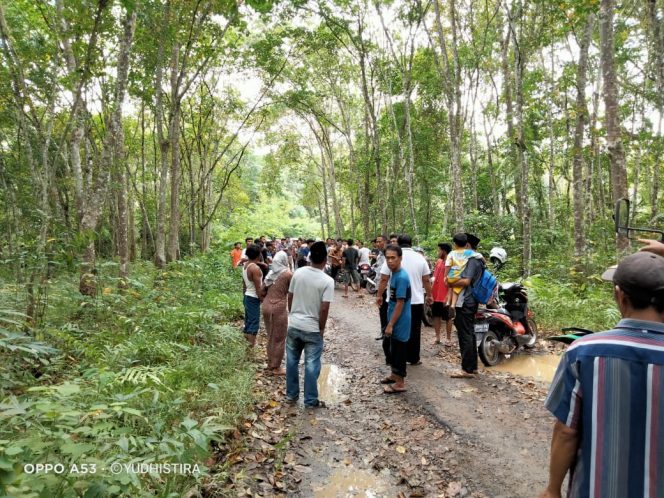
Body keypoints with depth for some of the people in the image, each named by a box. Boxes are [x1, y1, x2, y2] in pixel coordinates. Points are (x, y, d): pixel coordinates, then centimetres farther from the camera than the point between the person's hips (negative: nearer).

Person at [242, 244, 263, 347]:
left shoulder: (245, 265, 7)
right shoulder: (255, 268, -20)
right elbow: (258, 288, -19)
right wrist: (263, 300, -11)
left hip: (247, 296, 9)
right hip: (254, 298, -9)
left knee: (248, 323, 16)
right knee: (254, 324, -5)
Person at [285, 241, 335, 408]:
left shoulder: (298, 273, -3)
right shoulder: (327, 281, -16)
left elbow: (290, 297, 4)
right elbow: (324, 308, -18)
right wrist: (322, 328, -4)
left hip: (294, 325, 4)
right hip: (312, 329, -4)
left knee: (292, 361, 18)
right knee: (311, 365, 8)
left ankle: (291, 394, 31)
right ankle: (311, 400, 19)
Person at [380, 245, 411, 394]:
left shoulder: (401, 277, -23)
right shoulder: (394, 274, 6)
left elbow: (400, 304, -22)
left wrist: (390, 325, -19)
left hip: (400, 322, -9)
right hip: (395, 320, 9)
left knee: (399, 350, 2)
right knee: (394, 349, 20)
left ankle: (400, 383, 14)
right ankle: (395, 375, 36)